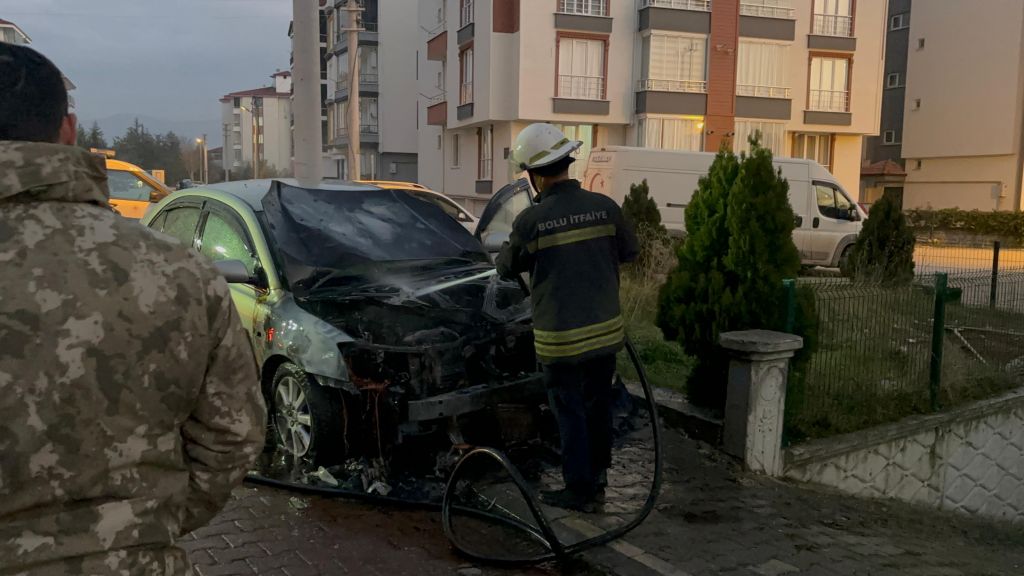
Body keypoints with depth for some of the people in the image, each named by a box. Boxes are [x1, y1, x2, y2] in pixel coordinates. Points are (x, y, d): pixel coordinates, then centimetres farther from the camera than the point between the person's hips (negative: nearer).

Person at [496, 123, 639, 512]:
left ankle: (579, 490, 20)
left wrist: (506, 252, 21)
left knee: (570, 412, 10)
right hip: (605, 330, 4)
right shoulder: (605, 208, -7)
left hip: (560, 338, -4)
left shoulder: (530, 222, -16)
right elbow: (629, 252, 9)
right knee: (599, 405, 20)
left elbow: (506, 269, 0)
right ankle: (598, 478, 35)